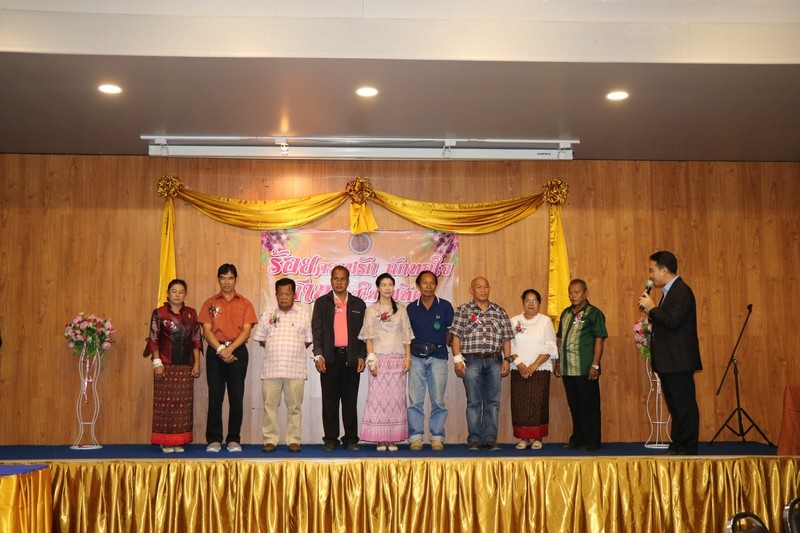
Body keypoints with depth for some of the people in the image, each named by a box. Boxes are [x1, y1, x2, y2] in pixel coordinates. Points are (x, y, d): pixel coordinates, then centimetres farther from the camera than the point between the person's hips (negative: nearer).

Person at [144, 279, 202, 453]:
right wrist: (157, 363, -9)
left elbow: (196, 340, 8)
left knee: (184, 403, 3)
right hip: (166, 366, -3)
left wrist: (197, 363, 3)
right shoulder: (159, 313, 0)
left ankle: (179, 441, 11)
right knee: (165, 402, 0)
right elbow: (154, 340, -2)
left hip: (185, 367, 3)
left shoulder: (191, 314, 8)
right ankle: (165, 441, 8)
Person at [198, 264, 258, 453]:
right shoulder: (210, 303, 9)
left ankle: (234, 440, 7)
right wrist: (220, 349, -15)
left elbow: (246, 331, -2)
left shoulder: (245, 304, 8)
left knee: (236, 397, 0)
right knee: (215, 396, 0)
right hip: (215, 351, 0)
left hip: (237, 351, 0)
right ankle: (214, 439, 6)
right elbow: (206, 331, 0)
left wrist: (230, 349, -15)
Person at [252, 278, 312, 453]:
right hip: (271, 368, 1)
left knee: (294, 406, 3)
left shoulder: (304, 316, 7)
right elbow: (260, 339, 11)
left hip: (296, 369, -1)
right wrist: (274, 349, 3)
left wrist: (293, 351, 0)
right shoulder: (267, 316, 9)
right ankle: (270, 440, 10)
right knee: (269, 405, 2)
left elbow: (308, 340, 8)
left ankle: (293, 440, 11)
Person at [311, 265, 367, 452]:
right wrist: (318, 355, -9)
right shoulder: (321, 302, 8)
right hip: (330, 358, -1)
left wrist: (362, 356, 1)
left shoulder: (358, 304, 11)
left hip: (351, 357, 1)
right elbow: (316, 330, 1)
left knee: (350, 401, 5)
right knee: (330, 401, 2)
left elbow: (363, 332, 9)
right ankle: (331, 439, 10)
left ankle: (351, 439, 12)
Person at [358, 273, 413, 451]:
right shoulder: (371, 310, 5)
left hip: (398, 359, 2)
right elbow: (368, 337, 1)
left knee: (396, 397, 0)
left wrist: (408, 358, 1)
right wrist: (371, 359, -8)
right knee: (378, 396, -4)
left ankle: (393, 438, 6)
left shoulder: (401, 309, 11)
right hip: (379, 358, -2)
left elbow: (406, 336, 10)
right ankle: (380, 439, 2)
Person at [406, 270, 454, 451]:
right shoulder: (411, 308, 6)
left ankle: (437, 437, 10)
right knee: (415, 400, 0)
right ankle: (415, 437, 6)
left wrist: (442, 345, 7)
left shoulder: (445, 306, 3)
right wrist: (408, 354, 5)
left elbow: (451, 331, 11)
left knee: (438, 400, 2)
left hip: (438, 357, -1)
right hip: (417, 357, 1)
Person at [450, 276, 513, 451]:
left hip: (494, 361, 3)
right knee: (474, 402, 1)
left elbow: (506, 338, 11)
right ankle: (474, 439, 8)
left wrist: (506, 359, 3)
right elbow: (456, 336, -1)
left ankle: (490, 438, 11)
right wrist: (457, 359, -8)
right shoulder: (463, 310, 4)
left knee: (493, 402, 4)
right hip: (472, 361, -2)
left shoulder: (500, 311, 12)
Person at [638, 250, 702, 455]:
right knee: (675, 406, 14)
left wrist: (652, 308, -13)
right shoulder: (669, 291, 17)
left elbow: (673, 321, -25)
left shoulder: (682, 291, -14)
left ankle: (688, 448, 2)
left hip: (679, 361, -10)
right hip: (668, 361, 10)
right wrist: (651, 312, 4)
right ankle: (676, 446, 21)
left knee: (685, 406, -3)